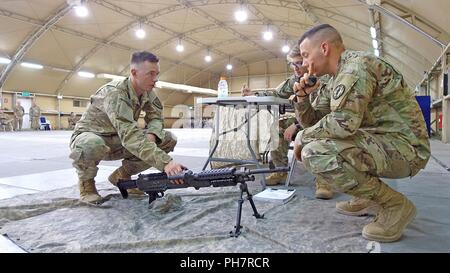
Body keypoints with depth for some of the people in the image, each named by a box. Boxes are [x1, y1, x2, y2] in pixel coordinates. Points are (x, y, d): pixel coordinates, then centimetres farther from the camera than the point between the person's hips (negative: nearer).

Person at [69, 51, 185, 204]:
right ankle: (86, 182, -8)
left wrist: (151, 134, -24)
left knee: (168, 140, -12)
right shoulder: (115, 93, -31)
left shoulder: (148, 93, -8)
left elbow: (156, 117, 2)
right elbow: (129, 135, -43)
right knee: (91, 145, -44)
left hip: (118, 141, 6)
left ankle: (122, 175, 4)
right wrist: (165, 162, -52)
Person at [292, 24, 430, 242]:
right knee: (314, 138, 16)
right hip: (378, 140, 10)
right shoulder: (336, 80, 13)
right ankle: (367, 194, 18)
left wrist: (303, 136, -15)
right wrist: (302, 98, 0)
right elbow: (314, 122, 17)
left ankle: (395, 205, -9)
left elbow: (344, 122, -30)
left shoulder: (356, 64, -16)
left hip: (404, 147, -10)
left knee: (315, 152, -27)